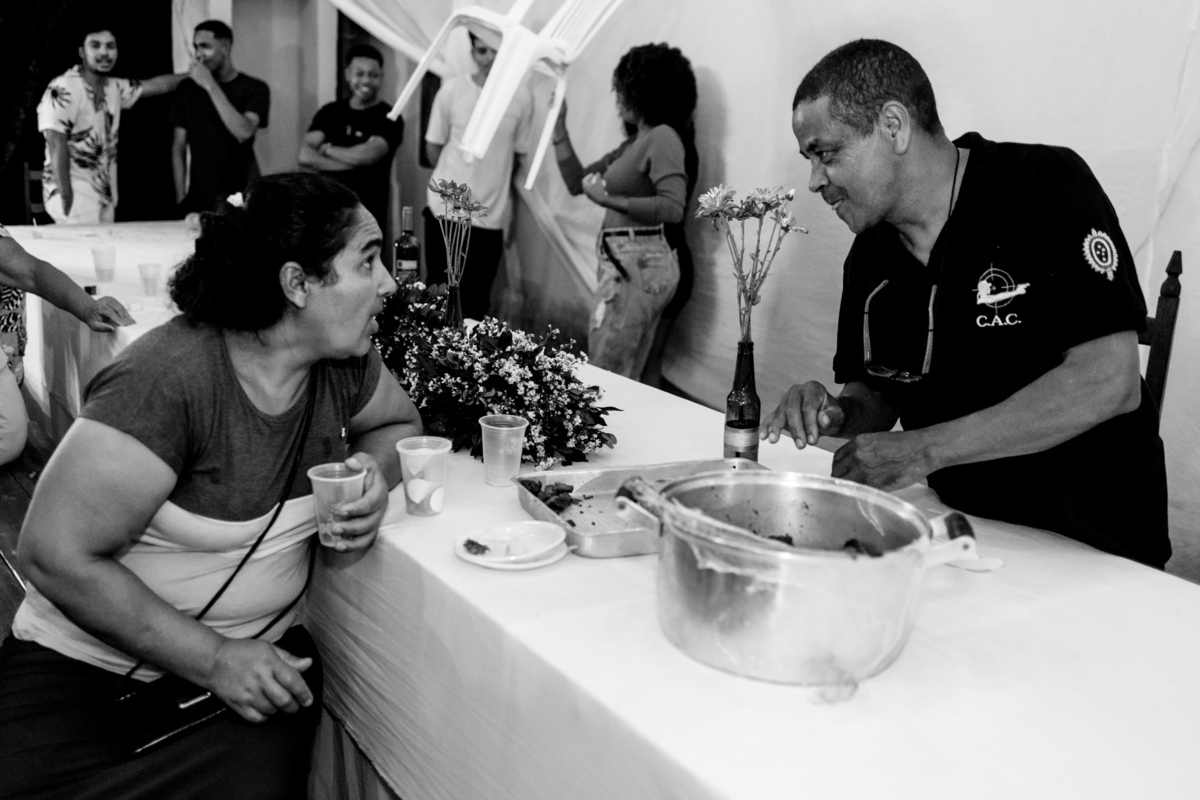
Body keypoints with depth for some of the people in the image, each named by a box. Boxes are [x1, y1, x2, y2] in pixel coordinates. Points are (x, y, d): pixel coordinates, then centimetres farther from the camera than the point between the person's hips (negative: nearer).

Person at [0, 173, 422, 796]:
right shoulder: (169, 378, -23)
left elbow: (399, 422, 17)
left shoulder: (344, 361, -4)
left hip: (262, 657, 4)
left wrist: (374, 472, -7)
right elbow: (56, 555, -21)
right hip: (89, 666, -3)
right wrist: (213, 659, -20)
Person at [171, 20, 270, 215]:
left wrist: (211, 86, -16)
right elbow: (179, 147, 9)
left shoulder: (254, 88, -1)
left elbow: (244, 133, -18)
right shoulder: (188, 88, 8)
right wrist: (181, 199, 0)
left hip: (241, 199, -2)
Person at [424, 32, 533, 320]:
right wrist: (456, 181, 10)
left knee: (475, 302, 4)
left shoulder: (522, 97, -3)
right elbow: (433, 148, 4)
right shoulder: (452, 90, -4)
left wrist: (490, 180, 10)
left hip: (491, 216, 0)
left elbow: (517, 156, 6)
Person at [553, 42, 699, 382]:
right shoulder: (635, 143, 19)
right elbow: (576, 182, 20)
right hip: (629, 264, 10)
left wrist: (609, 200, -21)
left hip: (639, 265, -10)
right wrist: (559, 126, 13)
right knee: (641, 379, 13)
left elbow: (672, 208, -20)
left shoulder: (663, 137, -8)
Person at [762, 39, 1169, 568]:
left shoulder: (1047, 185, -14)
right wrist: (836, 414, -11)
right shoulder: (869, 256, 5)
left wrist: (924, 449, -24)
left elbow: (1110, 383, -22)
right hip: (959, 533, 6)